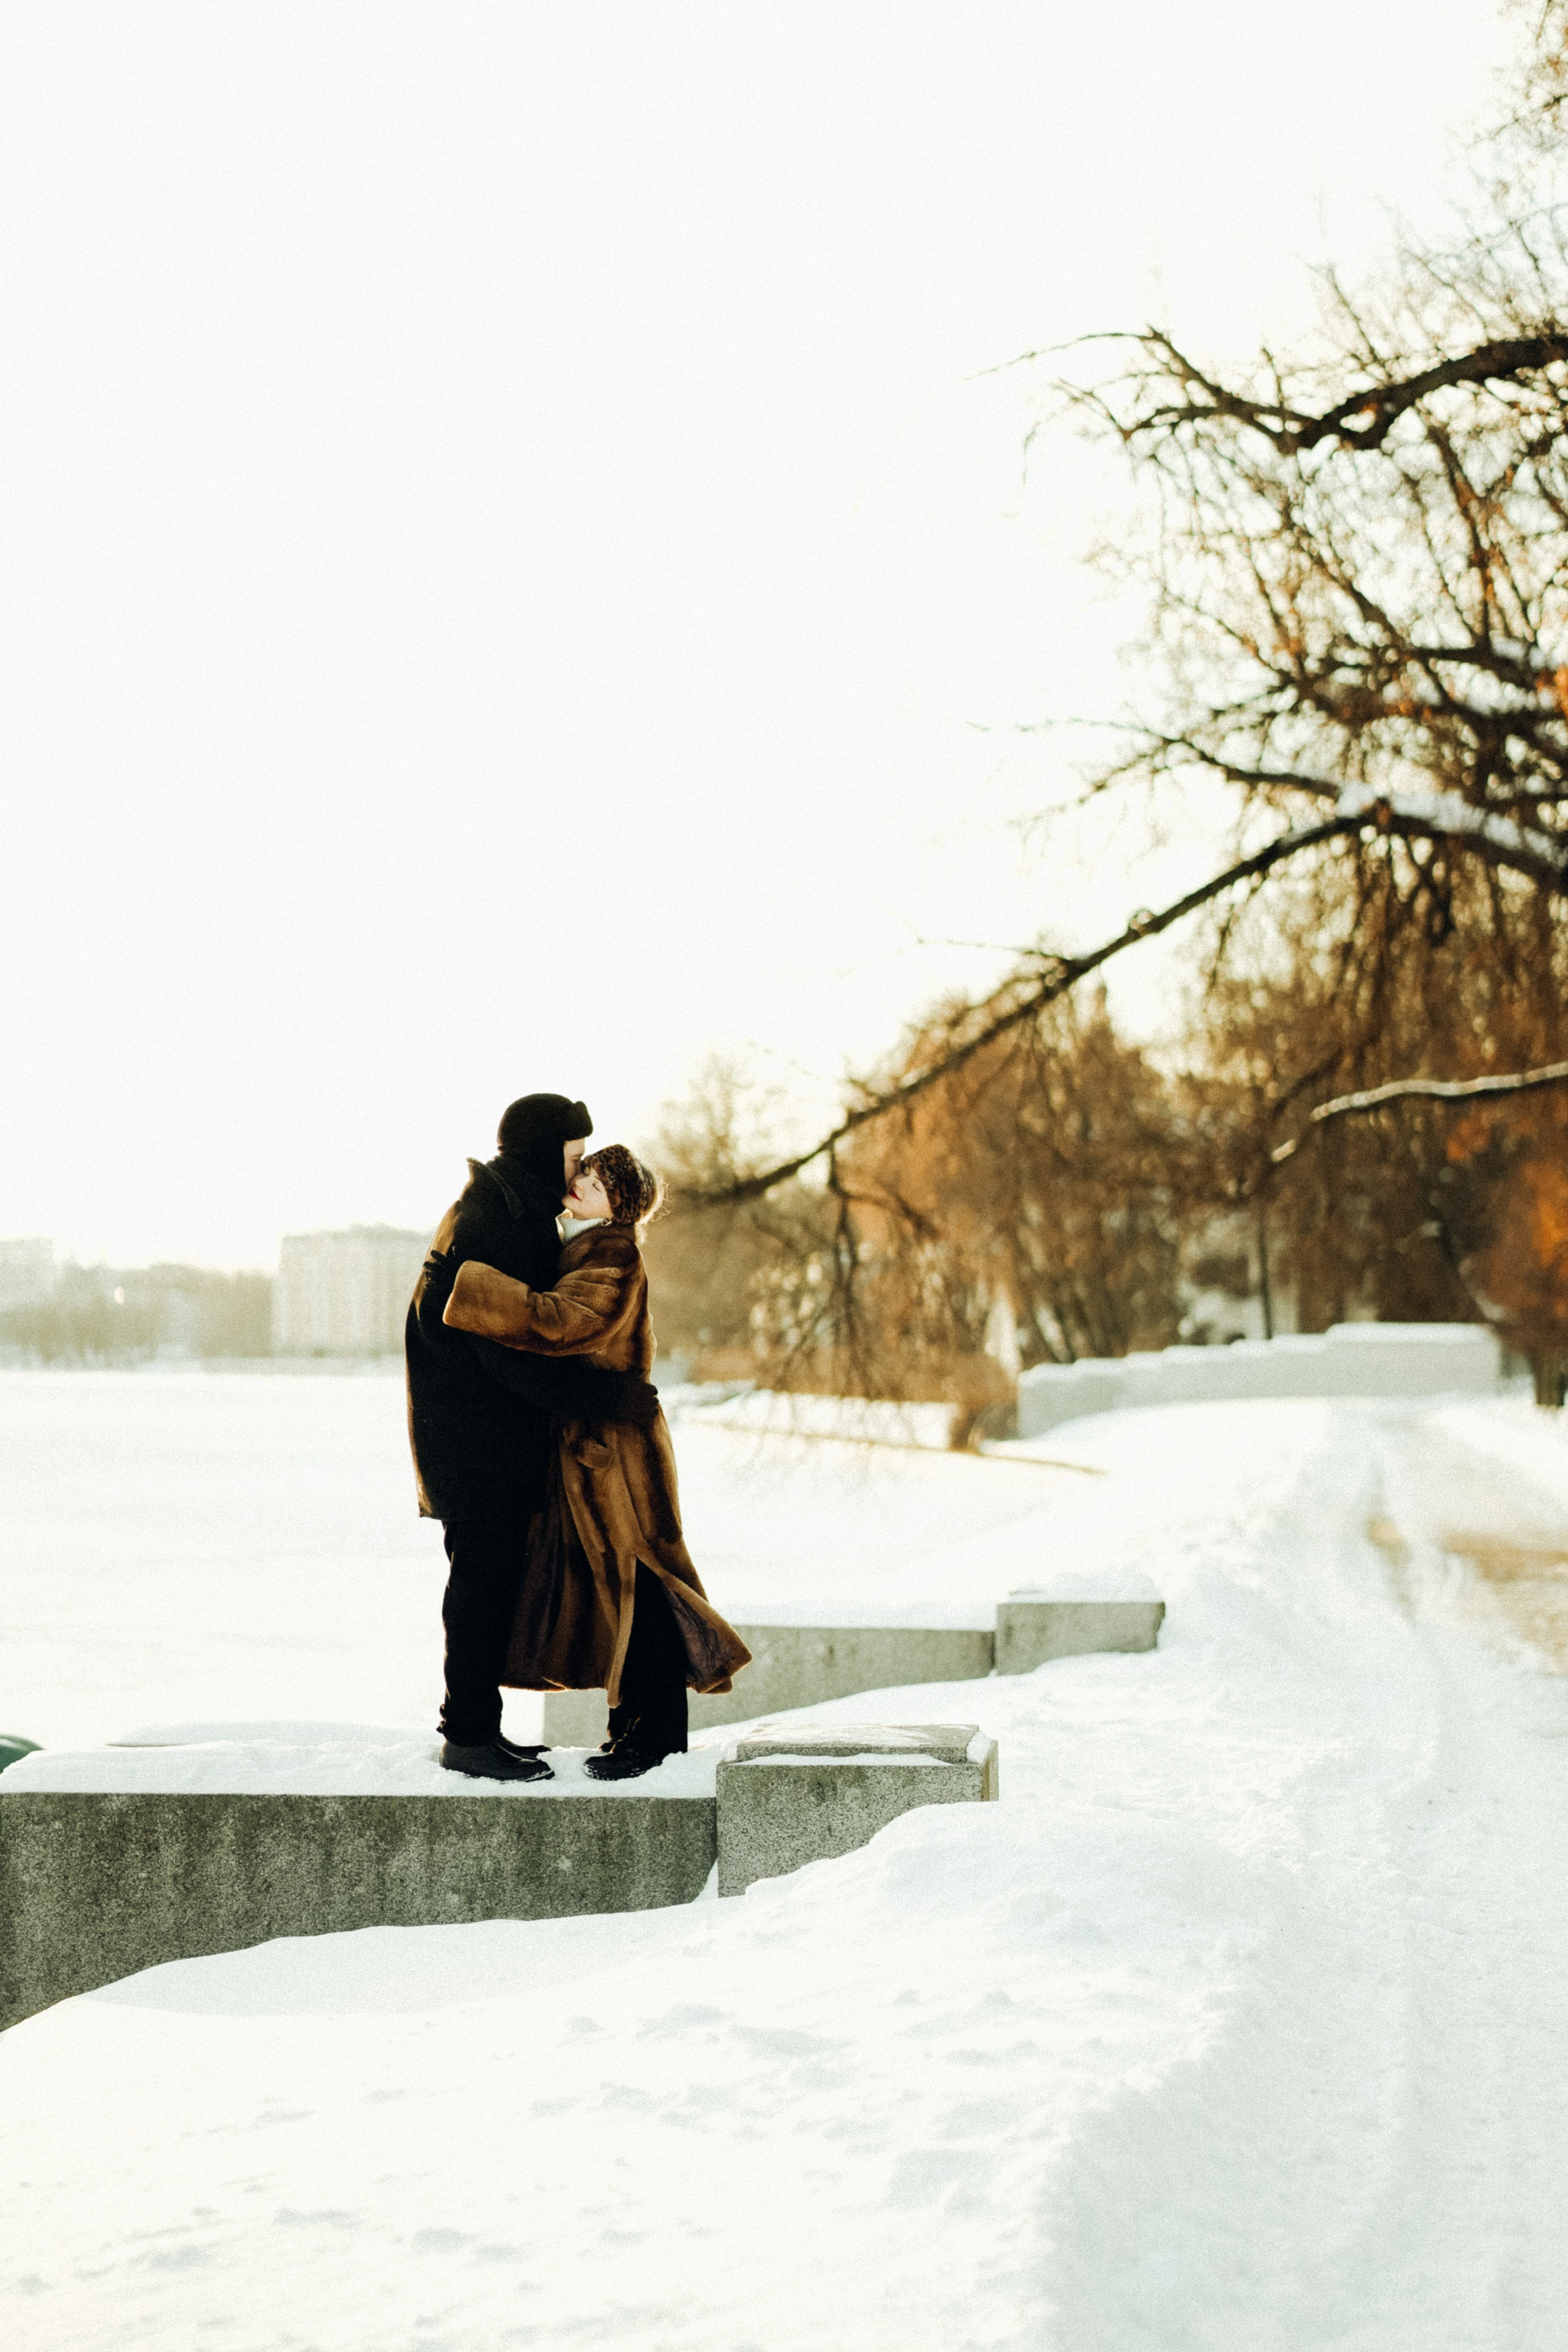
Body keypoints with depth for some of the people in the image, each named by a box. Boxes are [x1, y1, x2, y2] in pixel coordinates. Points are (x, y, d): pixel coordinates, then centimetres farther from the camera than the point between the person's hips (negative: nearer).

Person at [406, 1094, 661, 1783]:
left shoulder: (510, 1210, 15)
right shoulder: (492, 1226, -19)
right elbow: (513, 1352, -24)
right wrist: (607, 1398, -23)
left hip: (491, 1434, 11)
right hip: (478, 1435, -11)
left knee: (489, 1579, 14)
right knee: (484, 1578, -6)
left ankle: (474, 1726, 20)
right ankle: (469, 1735, -1)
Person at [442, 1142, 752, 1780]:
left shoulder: (614, 1260, -15)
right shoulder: (586, 1252, 14)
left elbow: (558, 1320, -29)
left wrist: (469, 1284, -29)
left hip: (614, 1446, -9)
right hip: (584, 1443, 9)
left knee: (631, 1584, -4)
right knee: (607, 1584, 12)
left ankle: (653, 1736, 1)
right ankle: (636, 1729, 18)